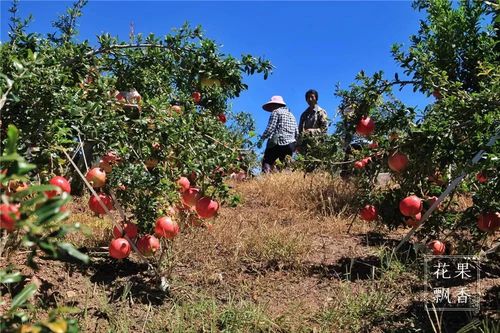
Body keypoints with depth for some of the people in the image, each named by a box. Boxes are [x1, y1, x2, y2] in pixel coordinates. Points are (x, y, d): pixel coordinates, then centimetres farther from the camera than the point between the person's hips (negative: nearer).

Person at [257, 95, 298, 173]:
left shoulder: (276, 112, 3)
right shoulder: (291, 115, 23)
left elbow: (270, 128, -8)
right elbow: (297, 133, 17)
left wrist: (261, 139, -4)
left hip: (277, 143, -7)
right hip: (290, 145, 7)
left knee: (267, 162, -9)